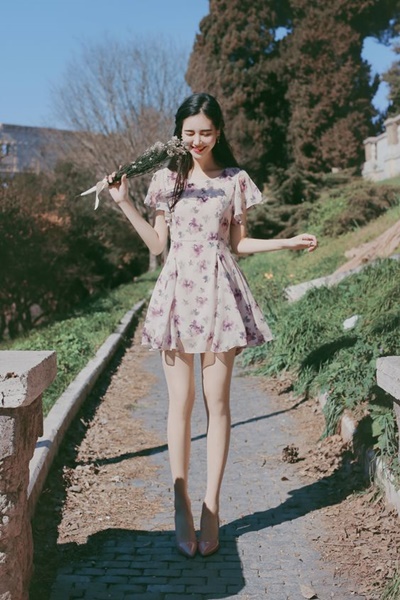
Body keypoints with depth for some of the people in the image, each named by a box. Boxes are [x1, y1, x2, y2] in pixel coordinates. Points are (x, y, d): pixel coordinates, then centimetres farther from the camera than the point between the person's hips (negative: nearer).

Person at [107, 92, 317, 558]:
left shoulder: (235, 180, 6)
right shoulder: (167, 179, 9)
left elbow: (238, 244, 10)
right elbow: (157, 244, 9)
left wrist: (288, 243, 1)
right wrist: (124, 203, 4)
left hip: (219, 292, -1)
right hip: (178, 290, 1)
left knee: (217, 402, 0)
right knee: (180, 403, 1)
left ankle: (210, 507, 9)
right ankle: (182, 508, 8)